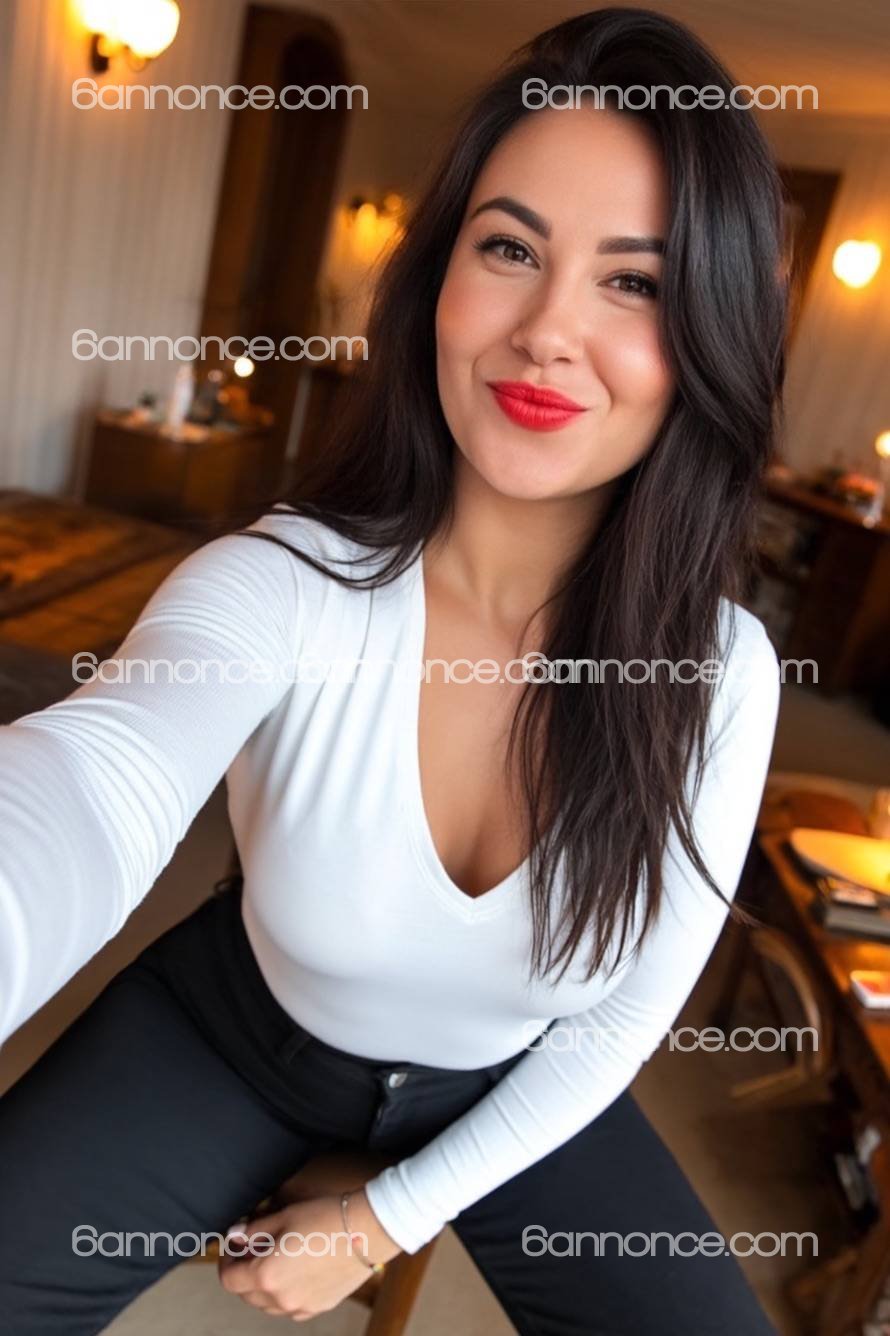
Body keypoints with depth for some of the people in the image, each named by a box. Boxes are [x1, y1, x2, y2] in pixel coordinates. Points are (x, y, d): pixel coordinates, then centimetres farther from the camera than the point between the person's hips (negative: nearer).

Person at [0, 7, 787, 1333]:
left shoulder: (723, 675, -22)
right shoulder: (280, 586, -28)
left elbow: (620, 1020, -11)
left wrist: (388, 1218, -9)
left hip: (510, 1096, 2)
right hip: (239, 1034, -1)